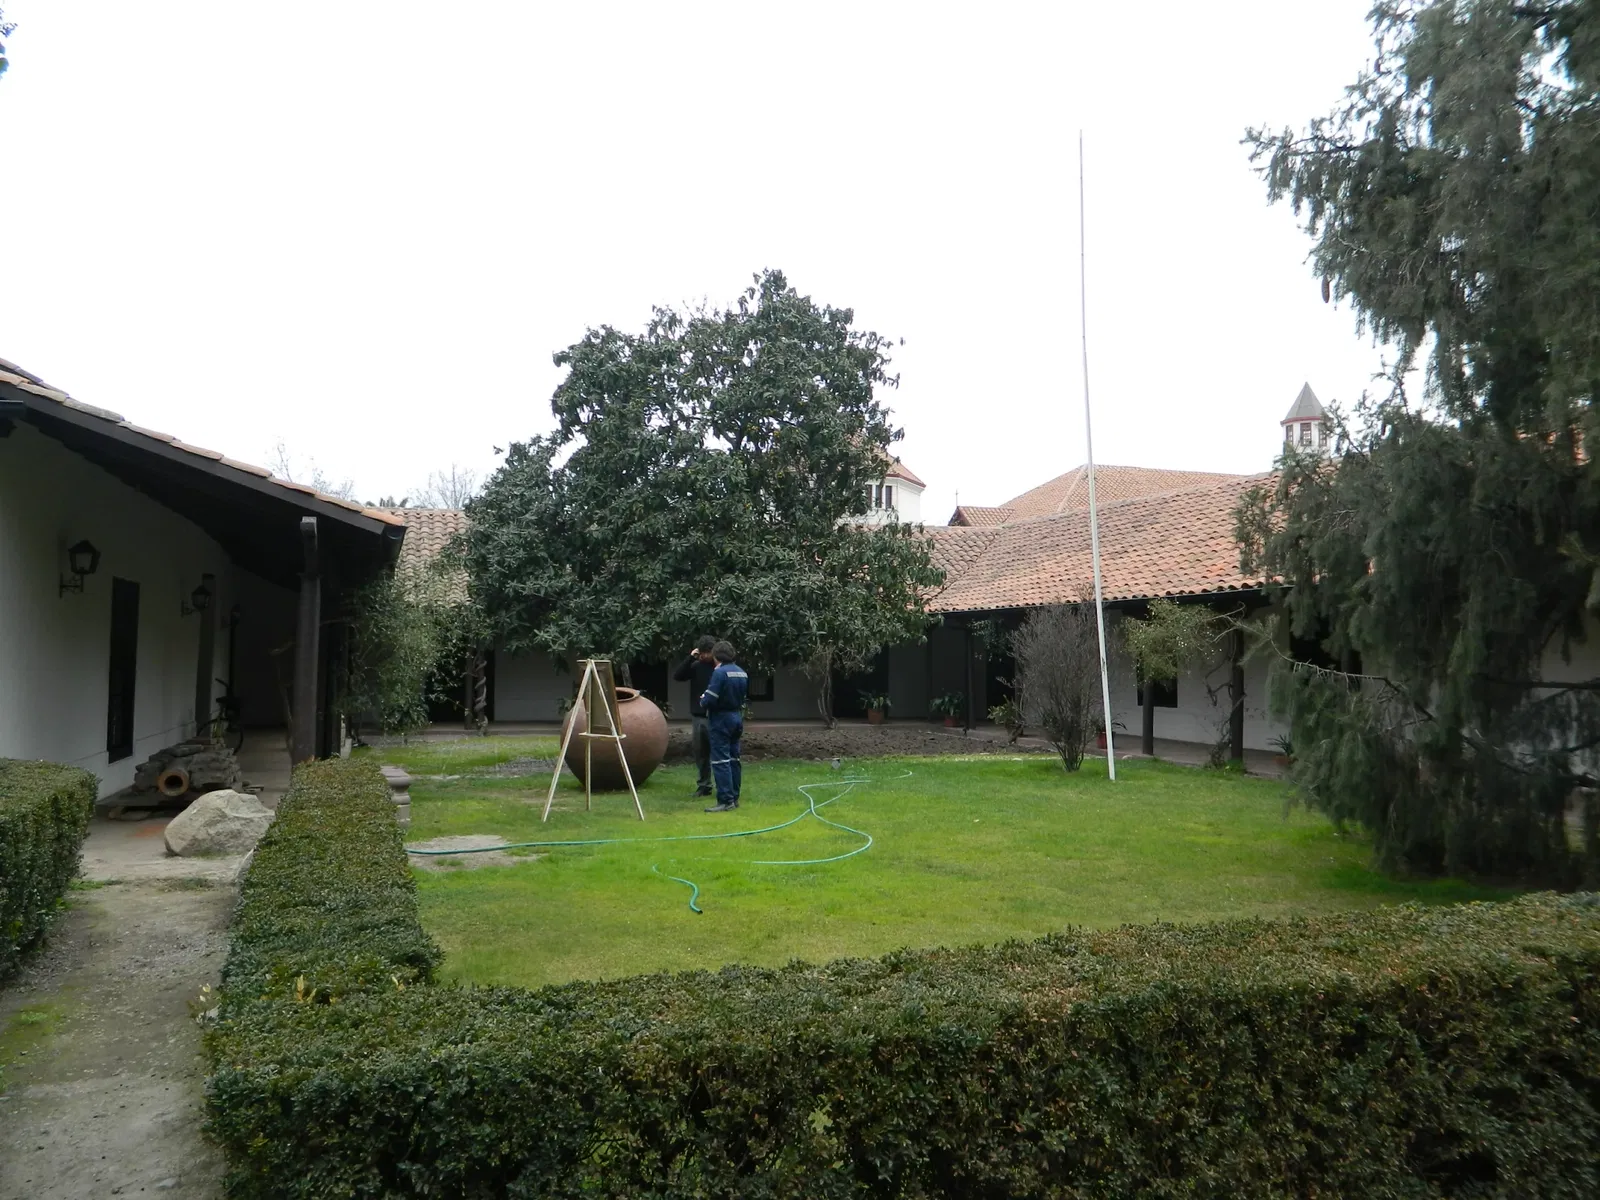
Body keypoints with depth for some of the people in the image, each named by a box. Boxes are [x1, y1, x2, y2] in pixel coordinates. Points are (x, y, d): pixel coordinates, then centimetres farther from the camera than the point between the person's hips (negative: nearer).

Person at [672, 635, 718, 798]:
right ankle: (704, 785, 21)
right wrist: (690, 658, -10)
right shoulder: (696, 666, 7)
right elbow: (677, 676, -4)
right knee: (700, 753, 11)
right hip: (697, 717, 4)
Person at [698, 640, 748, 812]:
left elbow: (709, 700, -20)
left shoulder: (720, 672, -17)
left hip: (721, 719, -8)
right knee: (733, 759, 14)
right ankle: (734, 797, 19)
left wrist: (702, 701, 1)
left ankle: (726, 801, -8)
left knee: (721, 761, -6)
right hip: (737, 717, 8)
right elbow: (744, 696, 10)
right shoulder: (742, 673, 7)